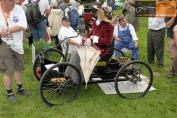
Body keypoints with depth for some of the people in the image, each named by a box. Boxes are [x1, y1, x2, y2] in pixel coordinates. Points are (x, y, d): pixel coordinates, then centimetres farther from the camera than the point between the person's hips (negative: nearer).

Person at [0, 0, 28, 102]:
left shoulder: (18, 8, -9)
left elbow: (23, 26, -15)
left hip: (17, 44, 3)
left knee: (19, 68, 18)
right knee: (9, 71, -1)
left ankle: (20, 88, 39)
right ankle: (9, 93, 22)